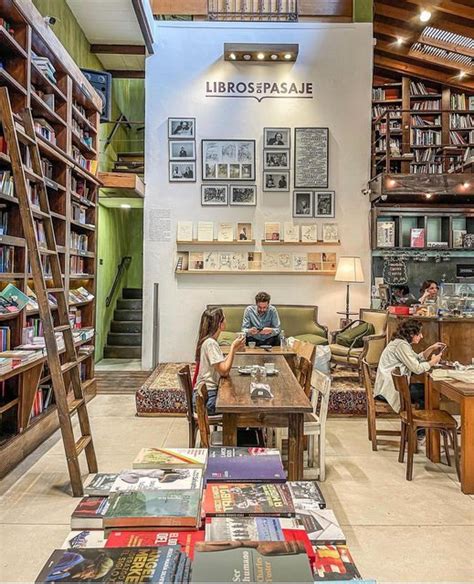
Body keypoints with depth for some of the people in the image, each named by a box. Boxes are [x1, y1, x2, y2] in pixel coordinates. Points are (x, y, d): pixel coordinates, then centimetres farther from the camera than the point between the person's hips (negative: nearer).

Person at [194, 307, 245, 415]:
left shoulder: (210, 341, 11)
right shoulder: (211, 343, -18)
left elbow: (222, 365, 10)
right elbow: (224, 371, -20)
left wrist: (235, 349, 3)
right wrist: (233, 347, -14)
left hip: (208, 393, 9)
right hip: (207, 398, -9)